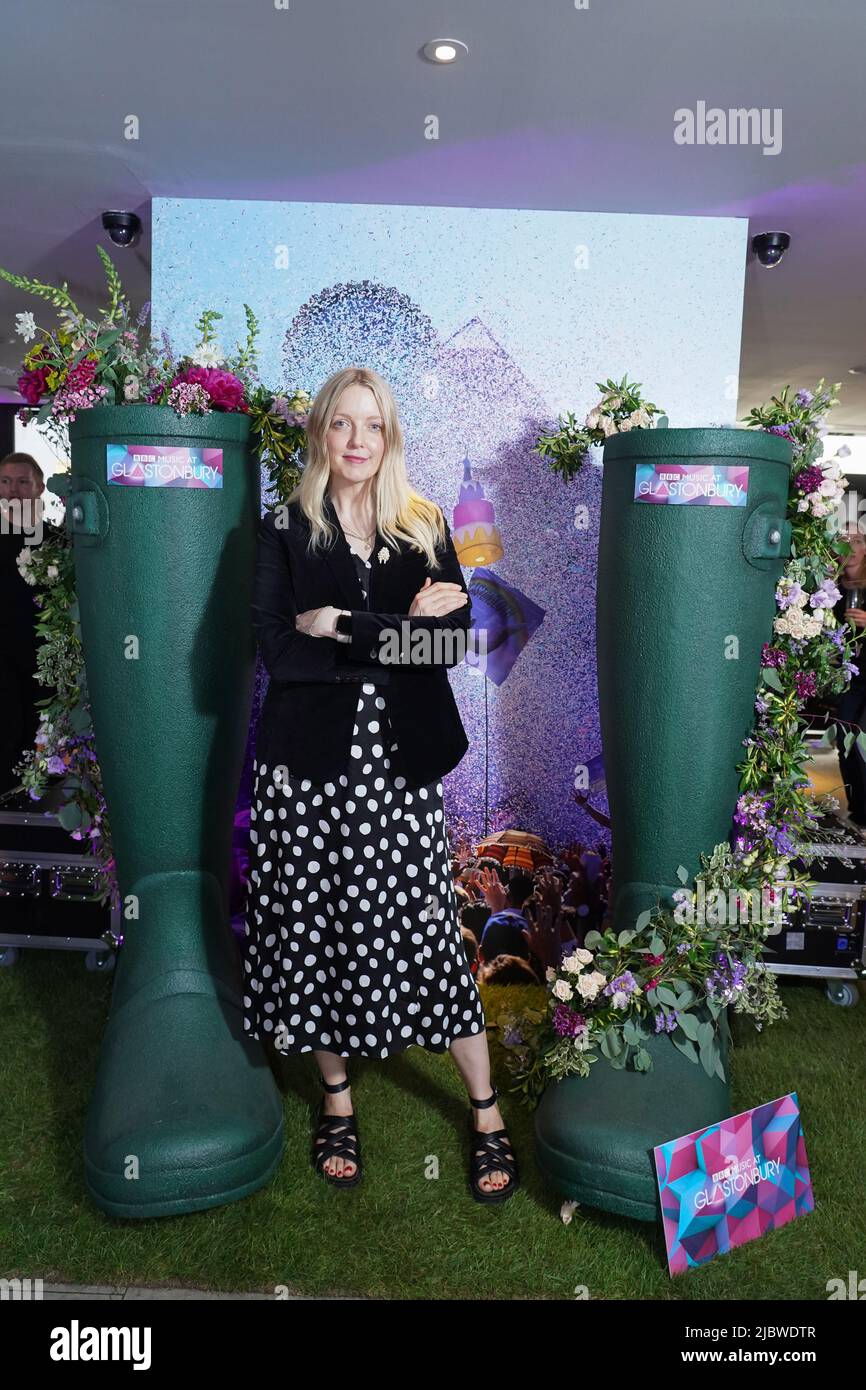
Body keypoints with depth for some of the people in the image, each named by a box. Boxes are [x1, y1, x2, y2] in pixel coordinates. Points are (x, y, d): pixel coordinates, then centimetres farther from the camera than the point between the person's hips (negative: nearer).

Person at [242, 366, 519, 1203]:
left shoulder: (424, 530, 8)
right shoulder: (284, 530, 4)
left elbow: (452, 644, -6)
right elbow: (276, 648, -10)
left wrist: (343, 627, -12)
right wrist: (401, 633, -12)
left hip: (400, 760, 0)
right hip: (307, 762, 0)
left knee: (427, 927, 3)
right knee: (317, 926, 8)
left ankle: (485, 1111, 20)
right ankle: (336, 1099, 30)